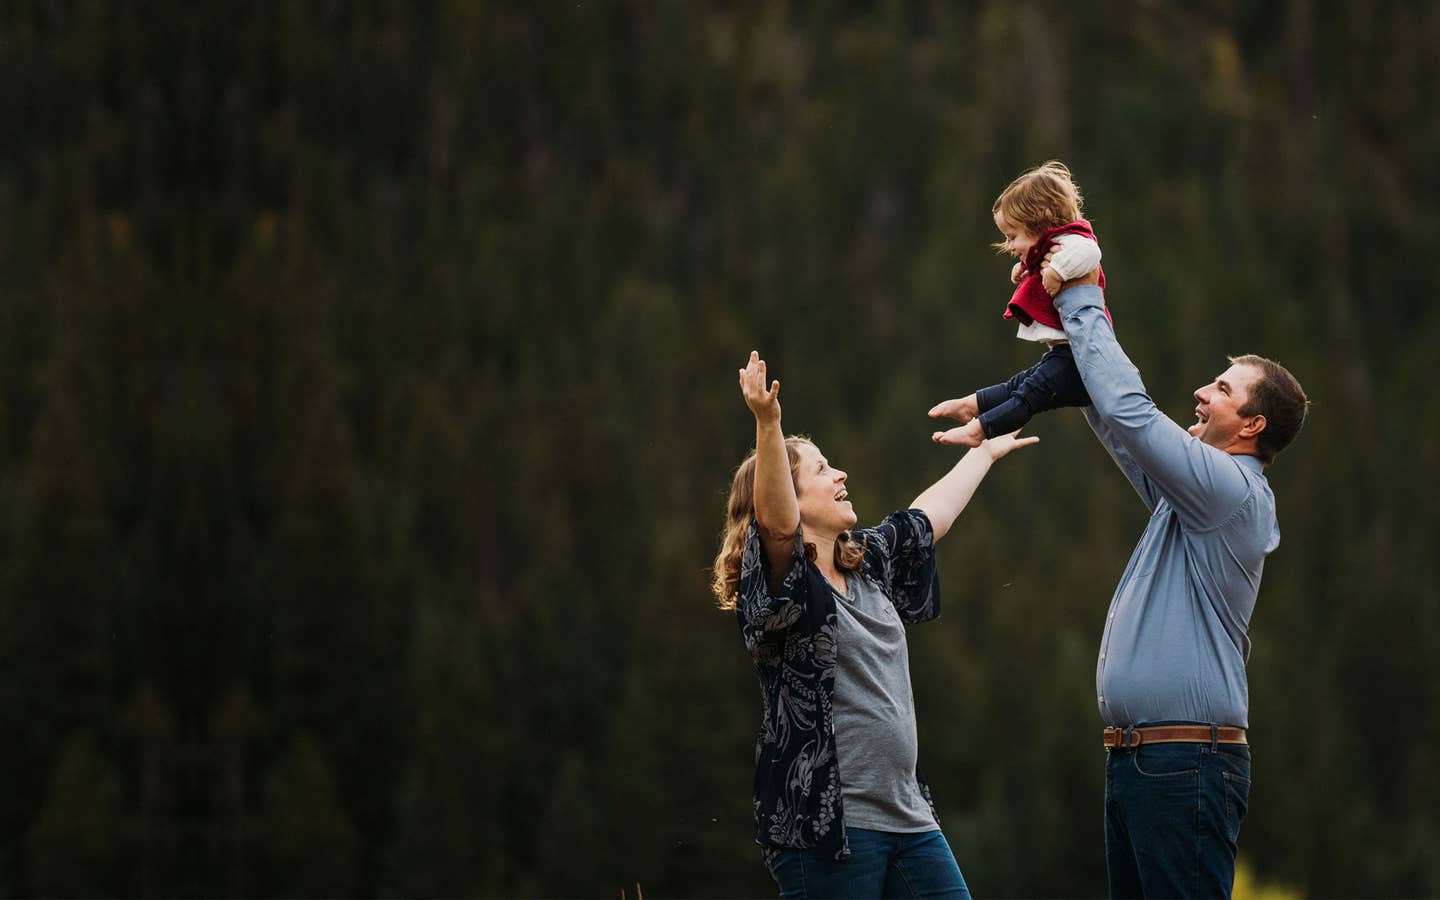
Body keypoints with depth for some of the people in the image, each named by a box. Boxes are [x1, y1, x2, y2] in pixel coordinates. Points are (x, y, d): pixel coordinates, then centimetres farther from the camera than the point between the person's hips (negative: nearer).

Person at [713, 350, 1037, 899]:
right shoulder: (784, 582, -6)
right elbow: (776, 522, -27)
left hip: (907, 814, 8)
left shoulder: (867, 567, 18)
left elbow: (930, 516, 34)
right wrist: (767, 423, -42)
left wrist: (985, 452, 47)